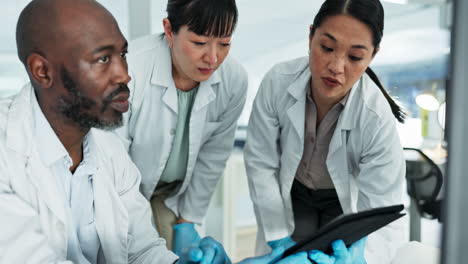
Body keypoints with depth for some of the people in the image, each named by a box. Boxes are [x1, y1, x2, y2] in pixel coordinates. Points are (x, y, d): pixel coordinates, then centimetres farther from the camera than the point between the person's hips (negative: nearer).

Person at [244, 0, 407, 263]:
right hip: (291, 194, 1)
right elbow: (260, 162, -17)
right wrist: (278, 236, -15)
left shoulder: (377, 120, -32)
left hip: (346, 201, -1)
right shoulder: (278, 82, -29)